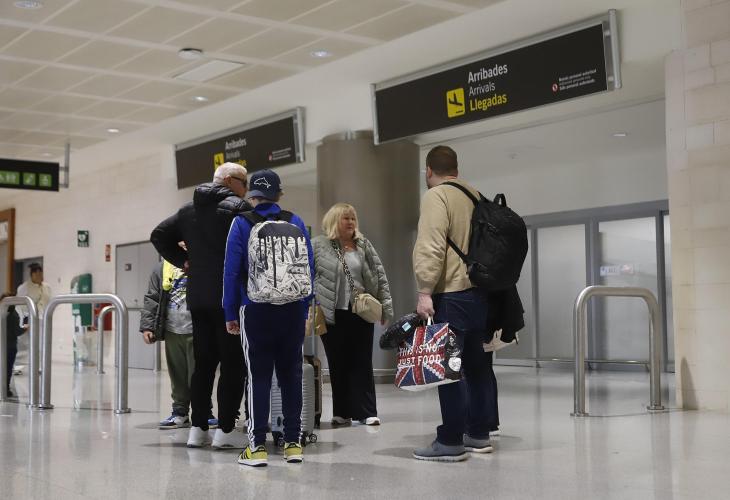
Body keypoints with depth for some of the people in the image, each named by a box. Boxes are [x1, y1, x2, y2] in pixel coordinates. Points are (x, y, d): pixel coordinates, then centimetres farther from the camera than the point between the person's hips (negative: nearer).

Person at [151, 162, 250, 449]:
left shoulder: (188, 210, 14)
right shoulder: (238, 208, -9)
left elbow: (159, 235, 20)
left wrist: (181, 260, 16)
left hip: (198, 297, 7)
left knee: (203, 364, 12)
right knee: (232, 364, 0)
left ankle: (198, 428, 13)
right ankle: (225, 430, -1)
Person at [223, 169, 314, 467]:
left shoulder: (243, 224, -3)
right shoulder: (297, 224, 5)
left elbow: (231, 271, -4)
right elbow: (309, 270, 5)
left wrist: (231, 314, 2)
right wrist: (304, 311, 11)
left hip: (256, 311, -2)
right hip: (293, 311, 3)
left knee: (258, 376, 4)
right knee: (291, 374, 10)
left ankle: (257, 447, 3)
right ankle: (293, 443, 13)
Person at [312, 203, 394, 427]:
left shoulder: (364, 245, 8)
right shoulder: (318, 246, -1)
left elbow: (379, 276, 8)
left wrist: (386, 307, 3)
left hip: (361, 313, 2)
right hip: (333, 315, -2)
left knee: (362, 363, 4)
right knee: (338, 365, 6)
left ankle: (366, 412, 8)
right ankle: (342, 412, 16)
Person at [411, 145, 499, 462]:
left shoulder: (436, 196, -8)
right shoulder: (475, 195, 16)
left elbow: (430, 248, -19)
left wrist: (425, 291, -20)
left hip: (451, 295, -8)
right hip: (481, 293, 8)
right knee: (478, 365, 13)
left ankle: (451, 442, -6)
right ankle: (479, 435, 19)